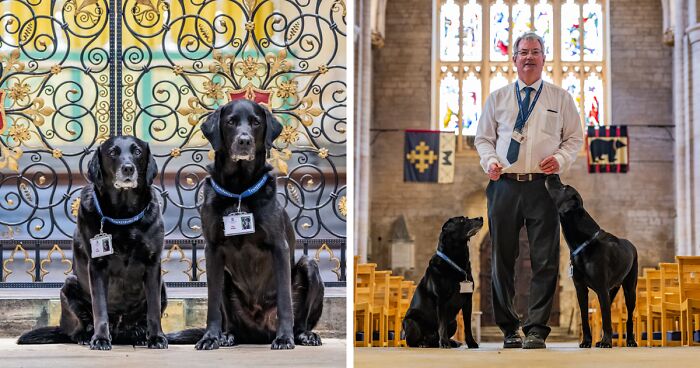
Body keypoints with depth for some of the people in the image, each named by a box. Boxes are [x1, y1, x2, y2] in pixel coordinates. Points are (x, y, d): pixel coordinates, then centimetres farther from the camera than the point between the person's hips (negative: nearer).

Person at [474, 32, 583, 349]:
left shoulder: (560, 98, 11)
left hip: (543, 186, -1)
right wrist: (490, 160, -4)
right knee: (502, 258, 4)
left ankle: (536, 330, -2)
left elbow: (575, 137, 12)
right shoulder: (497, 98, 13)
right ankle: (508, 329, 14)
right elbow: (483, 138, 16)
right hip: (504, 185, 1)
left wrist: (560, 158, -8)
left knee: (545, 260, -6)